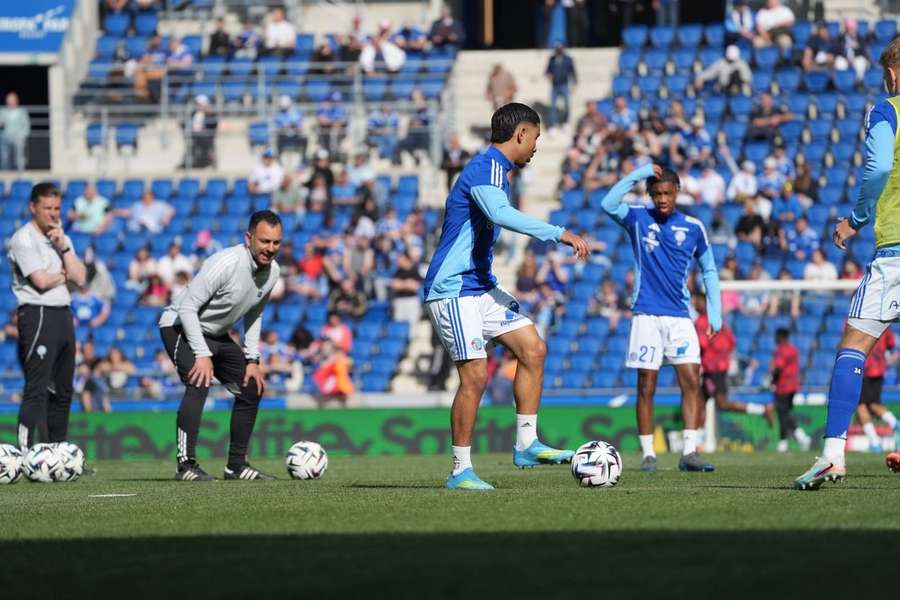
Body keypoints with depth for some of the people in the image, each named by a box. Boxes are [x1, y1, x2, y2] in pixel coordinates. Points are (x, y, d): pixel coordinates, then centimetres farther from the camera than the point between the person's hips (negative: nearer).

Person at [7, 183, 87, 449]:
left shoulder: (61, 237, 16)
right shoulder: (23, 239, -7)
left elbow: (80, 278, 6)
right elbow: (41, 280, -16)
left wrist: (63, 247, -2)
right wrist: (64, 275, 2)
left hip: (63, 316, 8)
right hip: (37, 315, -8)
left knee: (62, 391, 11)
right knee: (37, 389, -15)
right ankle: (24, 454, -18)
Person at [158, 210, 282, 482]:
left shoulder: (272, 271, -4)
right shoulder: (226, 263, -29)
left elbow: (253, 314, 12)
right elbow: (187, 307, -27)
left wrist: (252, 359, 5)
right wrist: (202, 355, -30)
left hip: (216, 335, 8)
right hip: (181, 327, -8)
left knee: (252, 388, 5)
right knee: (199, 383, -29)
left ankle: (237, 465, 14)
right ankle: (186, 465, -29)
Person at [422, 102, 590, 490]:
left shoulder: (494, 169, 17)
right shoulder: (487, 168, -16)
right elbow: (499, 214, -36)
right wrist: (558, 234, -38)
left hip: (481, 287, 10)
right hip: (453, 290, -10)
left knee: (533, 349, 4)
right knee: (476, 375, -12)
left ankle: (526, 445, 6)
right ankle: (460, 472, -5)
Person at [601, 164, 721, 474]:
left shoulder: (693, 227, 6)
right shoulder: (638, 218, 2)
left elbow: (709, 270, 15)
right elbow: (608, 204, -17)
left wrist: (715, 312, 7)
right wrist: (638, 173, -19)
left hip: (680, 316, 1)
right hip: (647, 316, -1)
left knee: (691, 381, -10)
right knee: (646, 386, -2)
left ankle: (689, 451, -11)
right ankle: (648, 454, 4)